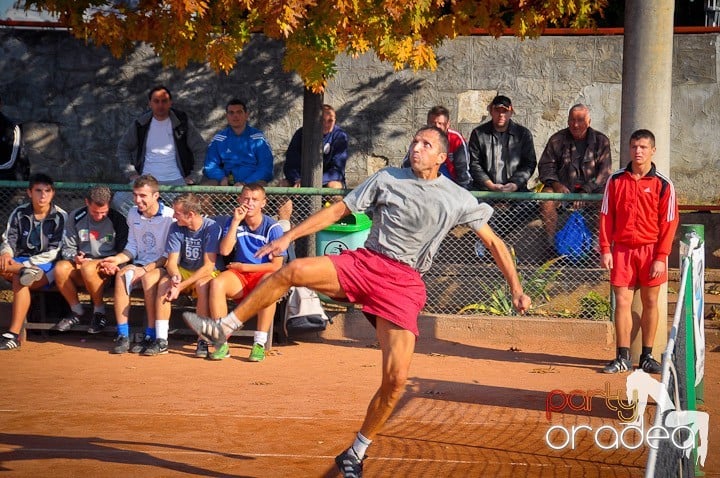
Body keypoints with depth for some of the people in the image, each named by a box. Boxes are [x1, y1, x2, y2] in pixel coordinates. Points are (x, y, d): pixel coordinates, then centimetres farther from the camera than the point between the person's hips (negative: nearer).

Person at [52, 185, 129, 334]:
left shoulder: (117, 220, -5)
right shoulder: (76, 217, 3)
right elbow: (67, 248, 8)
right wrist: (75, 257, -15)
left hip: (106, 268, -3)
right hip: (82, 266, 3)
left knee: (88, 268, -37)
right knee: (60, 268, -29)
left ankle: (99, 313, -15)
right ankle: (77, 313, -8)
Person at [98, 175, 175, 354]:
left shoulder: (170, 217, -10)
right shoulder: (133, 214, 10)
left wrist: (146, 269, -18)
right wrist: (117, 259, -5)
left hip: (162, 267, -4)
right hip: (140, 266, 5)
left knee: (149, 278, -37)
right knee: (122, 275, -29)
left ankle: (151, 336, -29)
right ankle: (122, 336, -31)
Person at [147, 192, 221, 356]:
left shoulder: (212, 228, -17)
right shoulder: (176, 228, -3)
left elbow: (208, 266, -22)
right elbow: (172, 262, -4)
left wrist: (181, 286, -27)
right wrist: (175, 276, -29)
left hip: (205, 274, -4)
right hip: (183, 271, 4)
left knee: (202, 285, -37)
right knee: (164, 283, -26)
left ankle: (204, 341, -29)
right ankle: (161, 341, -27)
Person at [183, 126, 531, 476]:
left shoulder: (459, 200, 6)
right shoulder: (387, 179, 9)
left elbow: (494, 242, 12)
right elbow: (337, 211, 9)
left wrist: (516, 289, 4)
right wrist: (288, 237, 3)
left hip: (404, 283, -1)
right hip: (365, 263, 1)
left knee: (396, 379, -13)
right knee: (293, 270, -25)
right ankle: (222, 328, -14)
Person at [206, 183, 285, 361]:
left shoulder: (273, 228, -6)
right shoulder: (234, 222, 4)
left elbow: (276, 266, -8)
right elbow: (224, 251, -11)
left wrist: (243, 267, -5)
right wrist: (235, 222, -15)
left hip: (264, 275, -3)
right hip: (239, 278, 3)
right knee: (217, 283, -29)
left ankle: (260, 344, -36)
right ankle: (221, 343, -29)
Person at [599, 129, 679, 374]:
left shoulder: (663, 185, -2)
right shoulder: (616, 180, 3)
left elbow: (669, 223, -2)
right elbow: (606, 216, 6)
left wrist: (661, 257, -9)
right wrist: (605, 249, -2)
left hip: (650, 250, -1)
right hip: (622, 249, 1)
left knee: (650, 302, 5)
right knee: (622, 301, -1)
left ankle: (647, 357, 14)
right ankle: (623, 357, 5)